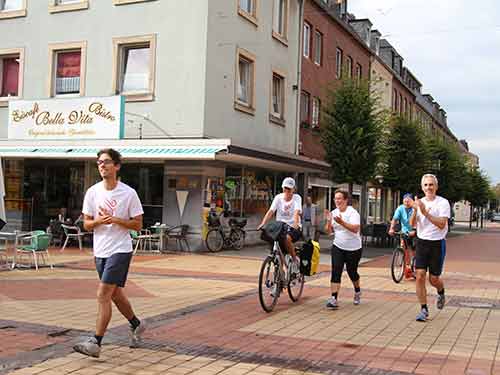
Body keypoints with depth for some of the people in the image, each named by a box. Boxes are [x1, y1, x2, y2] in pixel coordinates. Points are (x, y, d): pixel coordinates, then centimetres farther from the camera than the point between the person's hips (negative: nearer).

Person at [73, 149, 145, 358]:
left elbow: (137, 225, -4)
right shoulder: (92, 192, 4)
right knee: (116, 294, 17)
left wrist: (115, 219, -18)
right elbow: (86, 225, 7)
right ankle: (136, 325, 39)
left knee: (103, 295, -11)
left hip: (120, 250, -6)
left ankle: (96, 343, -6)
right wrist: (98, 221, -14)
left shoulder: (129, 193, -8)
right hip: (100, 251, 6)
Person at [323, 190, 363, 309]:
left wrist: (342, 222, -37)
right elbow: (328, 231, 2)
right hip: (338, 247, 4)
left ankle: (357, 292, 40)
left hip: (353, 249, -3)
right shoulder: (334, 213, 3)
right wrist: (328, 221, -16)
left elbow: (355, 229, -27)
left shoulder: (353, 212, -12)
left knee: (352, 272, 9)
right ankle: (334, 299, -15)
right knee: (335, 272, -11)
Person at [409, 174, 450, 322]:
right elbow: (412, 224, -1)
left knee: (434, 279, 4)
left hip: (437, 244, -3)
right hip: (422, 242, 3)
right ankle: (424, 309, 4)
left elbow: (441, 224, -19)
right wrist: (415, 211, -19)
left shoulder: (443, 203, -8)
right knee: (420, 276, -6)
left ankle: (441, 293, 39)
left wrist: (425, 212, -26)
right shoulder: (419, 202, 6)